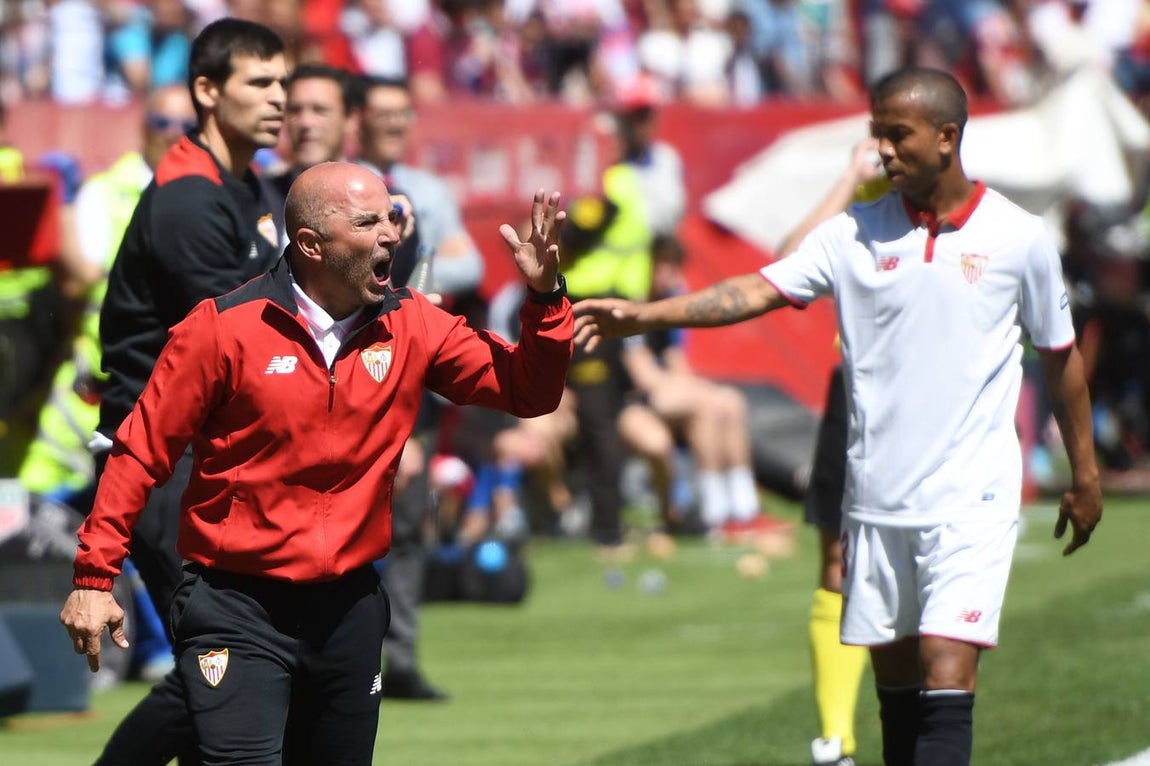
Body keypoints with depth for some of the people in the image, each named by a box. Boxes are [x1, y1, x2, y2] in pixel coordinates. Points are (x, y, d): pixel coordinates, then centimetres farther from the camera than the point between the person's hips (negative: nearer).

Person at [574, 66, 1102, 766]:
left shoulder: (1019, 238, -1)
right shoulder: (856, 234, 3)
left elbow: (1062, 358, 10)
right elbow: (757, 291, -6)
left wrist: (1085, 476, 15)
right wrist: (642, 314, -20)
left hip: (971, 499, -3)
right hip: (876, 499, 3)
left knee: (946, 675, -15)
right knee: (895, 684, 8)